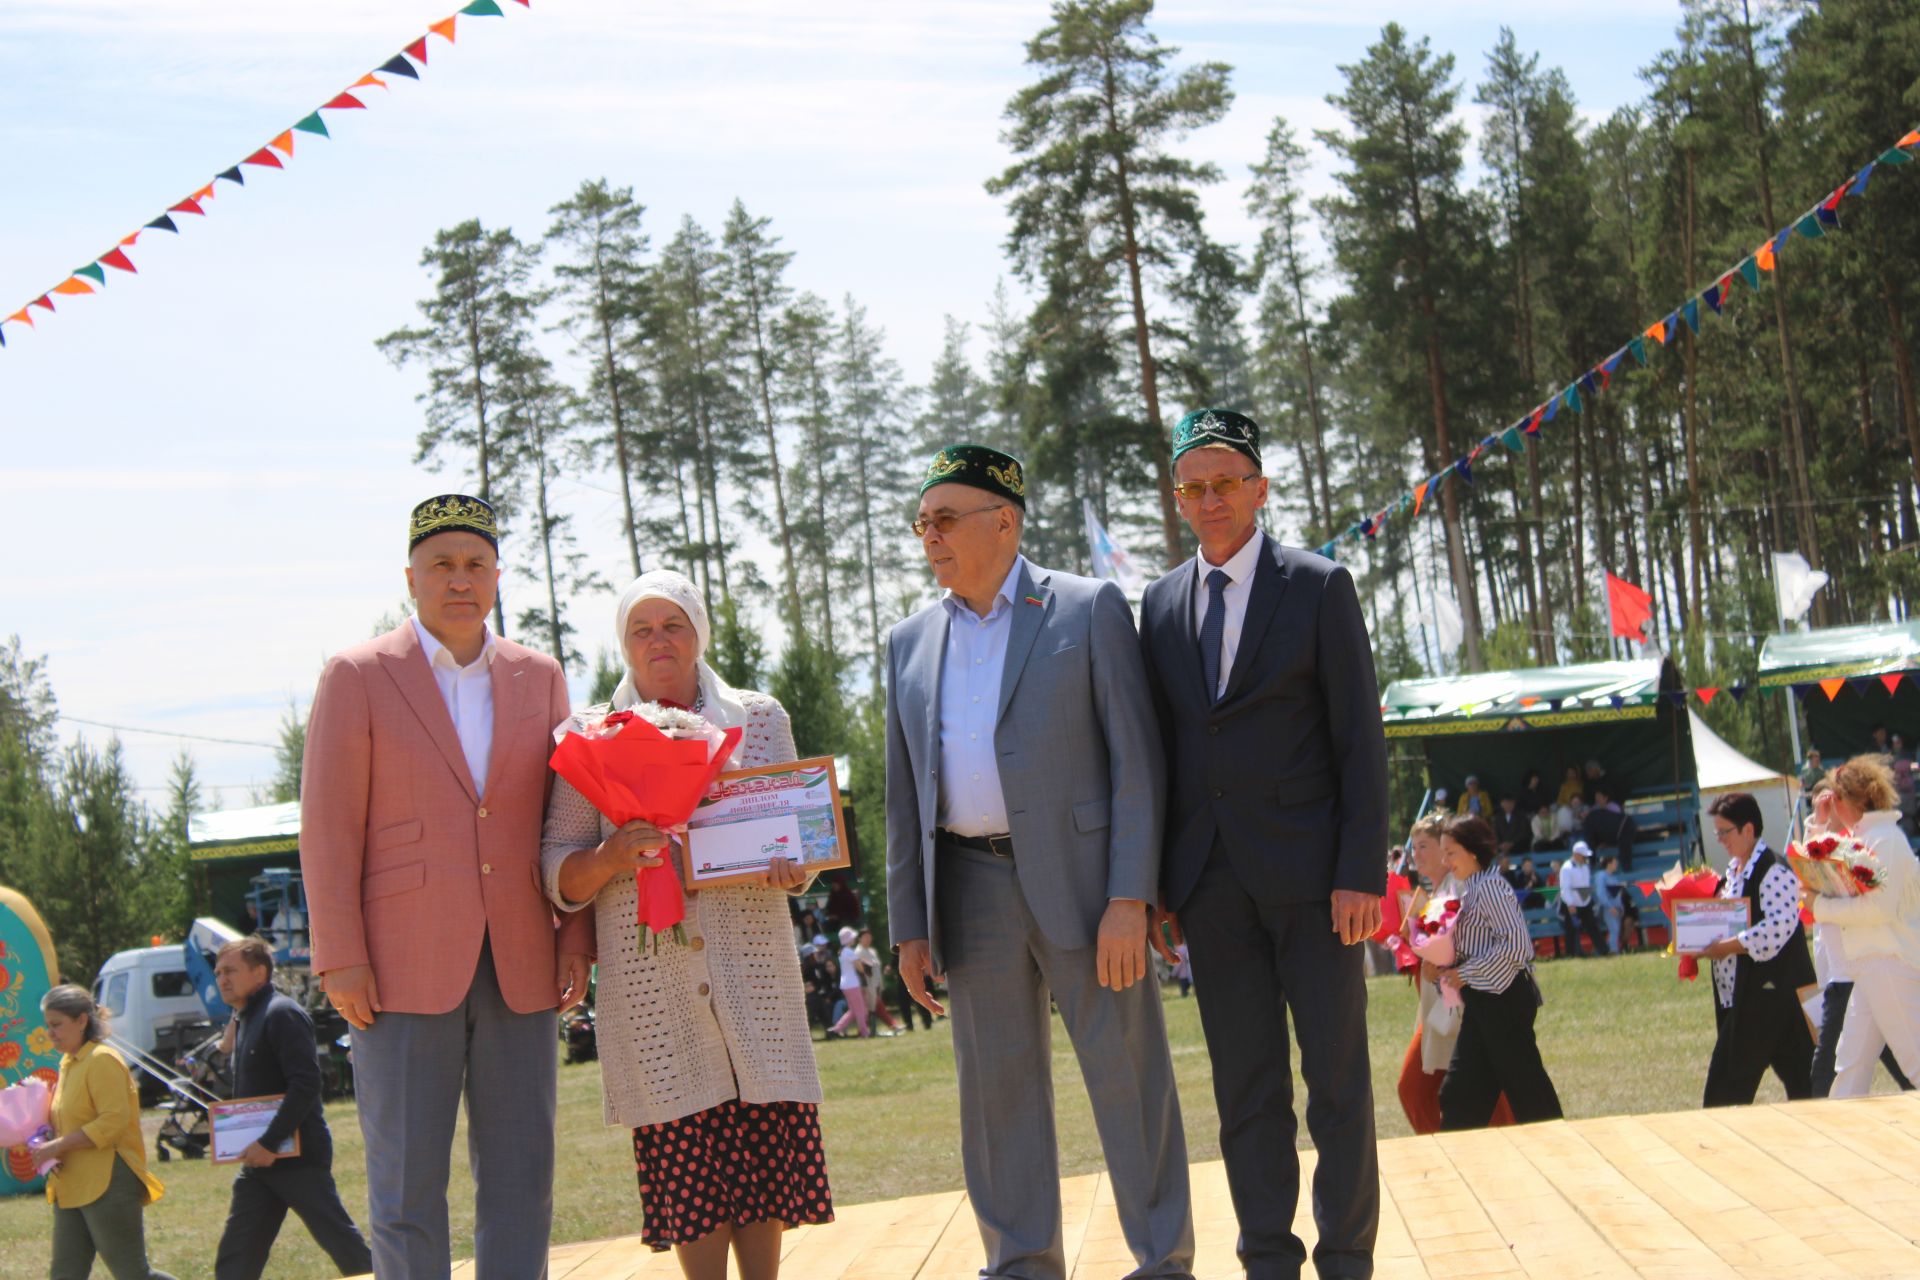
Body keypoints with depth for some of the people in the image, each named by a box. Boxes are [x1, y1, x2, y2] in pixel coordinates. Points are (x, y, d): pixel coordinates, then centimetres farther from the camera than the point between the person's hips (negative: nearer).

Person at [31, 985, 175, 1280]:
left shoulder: (102, 1060, -12)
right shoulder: (69, 1064, 16)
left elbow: (114, 1121, -21)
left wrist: (58, 1145, -20)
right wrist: (47, 1136, 6)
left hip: (108, 1185, -9)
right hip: (73, 1187, 9)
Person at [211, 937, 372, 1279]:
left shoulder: (281, 1014, -12)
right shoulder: (244, 1019, 17)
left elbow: (306, 1084, -22)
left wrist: (270, 1143, -23)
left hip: (298, 1157, -9)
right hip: (260, 1159, 9)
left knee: (342, 1242, -4)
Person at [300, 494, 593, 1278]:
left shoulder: (538, 677, 12)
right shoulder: (358, 676, 1)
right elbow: (327, 828, -3)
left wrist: (577, 935, 3)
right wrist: (340, 961, -9)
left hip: (518, 970, 4)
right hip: (405, 970, -3)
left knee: (521, 1178, 4)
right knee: (406, 1184, -2)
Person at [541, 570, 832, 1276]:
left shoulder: (760, 718, 12)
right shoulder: (590, 736, 7)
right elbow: (556, 871, 4)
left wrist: (790, 868, -10)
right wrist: (610, 856, -17)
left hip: (753, 971, 1)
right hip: (650, 979, -1)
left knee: (768, 1139, -2)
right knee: (685, 1158, -3)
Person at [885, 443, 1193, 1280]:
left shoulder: (1090, 611, -1)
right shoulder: (911, 644, 13)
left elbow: (1136, 760, -5)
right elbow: (904, 796, 14)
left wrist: (1130, 899, -13)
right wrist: (910, 925, 8)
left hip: (1081, 877, -4)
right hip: (971, 888, 4)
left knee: (1127, 1077, 0)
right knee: (996, 1088, 7)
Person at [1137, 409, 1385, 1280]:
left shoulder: (1319, 587, 1)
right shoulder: (1160, 604, 12)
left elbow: (1361, 740, -3)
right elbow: (1159, 743, 13)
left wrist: (1362, 871, -11)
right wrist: (1154, 879, 6)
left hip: (1307, 871, -3)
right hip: (1211, 878, 3)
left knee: (1338, 1078, 1)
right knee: (1245, 1086, 6)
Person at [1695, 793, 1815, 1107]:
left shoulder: (1774, 871, -14)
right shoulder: (1733, 870, 16)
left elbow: (1776, 929, -24)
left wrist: (1726, 947, -22)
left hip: (1767, 993, -9)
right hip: (1739, 994, 9)